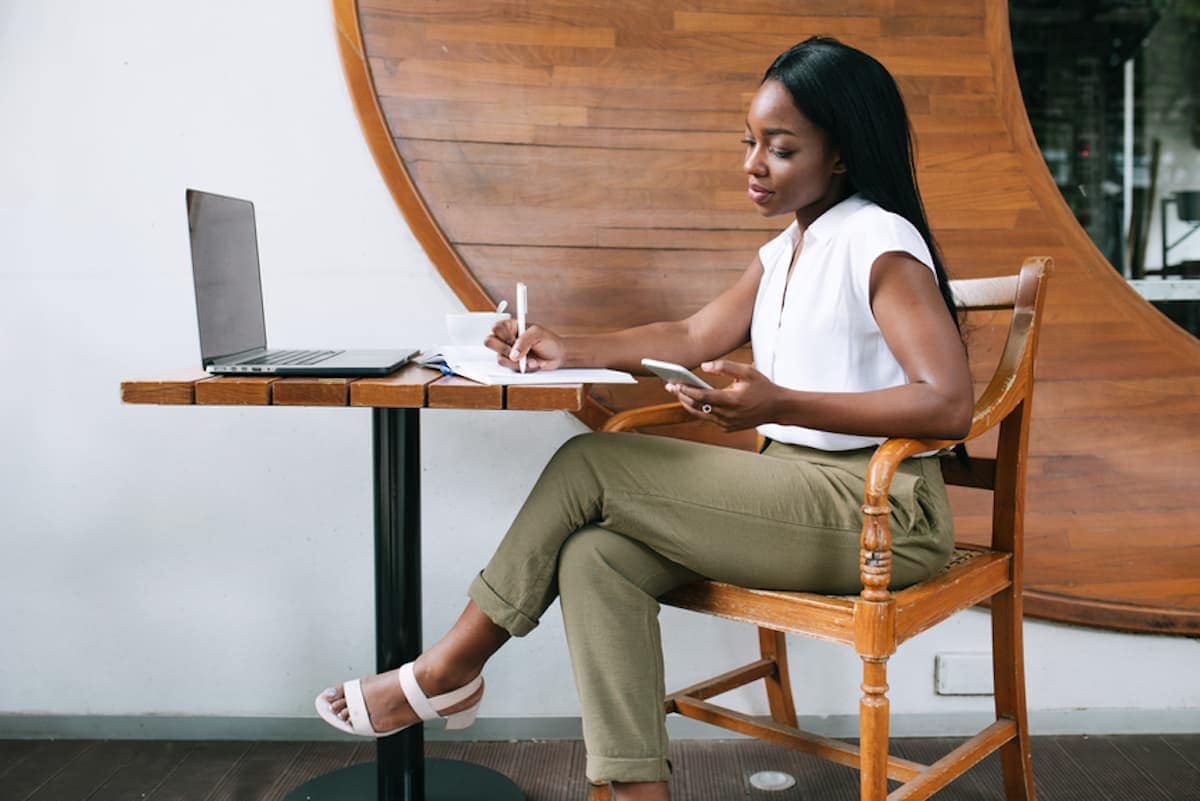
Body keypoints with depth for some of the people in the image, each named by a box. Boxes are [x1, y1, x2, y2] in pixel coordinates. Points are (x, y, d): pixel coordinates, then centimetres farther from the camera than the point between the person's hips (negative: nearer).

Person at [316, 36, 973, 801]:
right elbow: (692, 337, 18)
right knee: (595, 557, -15)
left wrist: (783, 405, -32)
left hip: (877, 511, -8)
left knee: (590, 464, -13)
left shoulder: (878, 241, -11)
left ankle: (449, 669, 3)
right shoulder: (784, 250, 15)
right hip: (795, 492, 8)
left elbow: (949, 404, -21)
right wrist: (566, 351, 7)